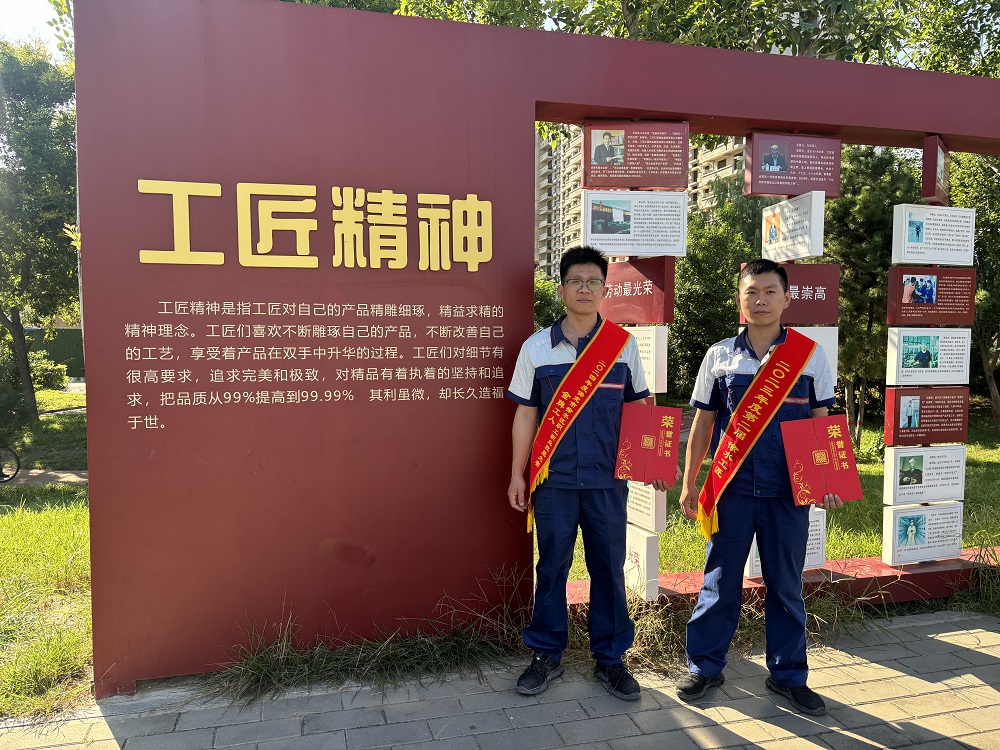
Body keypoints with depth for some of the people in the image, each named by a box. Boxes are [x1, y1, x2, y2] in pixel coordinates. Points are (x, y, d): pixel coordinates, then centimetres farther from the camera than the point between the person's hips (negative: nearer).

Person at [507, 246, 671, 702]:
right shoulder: (536, 348, 1)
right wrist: (517, 475, 3)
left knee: (608, 568, 9)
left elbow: (640, 408, 9)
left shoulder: (624, 345, 2)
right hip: (554, 479, 0)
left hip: (608, 479, 1)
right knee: (551, 567, 9)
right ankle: (547, 656, 25)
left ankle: (609, 658, 25)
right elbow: (525, 415, 5)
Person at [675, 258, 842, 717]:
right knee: (719, 581, 8)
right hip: (730, 489, 0)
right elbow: (702, 425, 6)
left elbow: (821, 424, 7)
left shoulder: (810, 355, 3)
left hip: (788, 491, 0)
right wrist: (688, 484, 5)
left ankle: (788, 675, 29)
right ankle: (705, 667, 24)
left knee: (786, 585, 12)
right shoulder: (719, 356, 3)